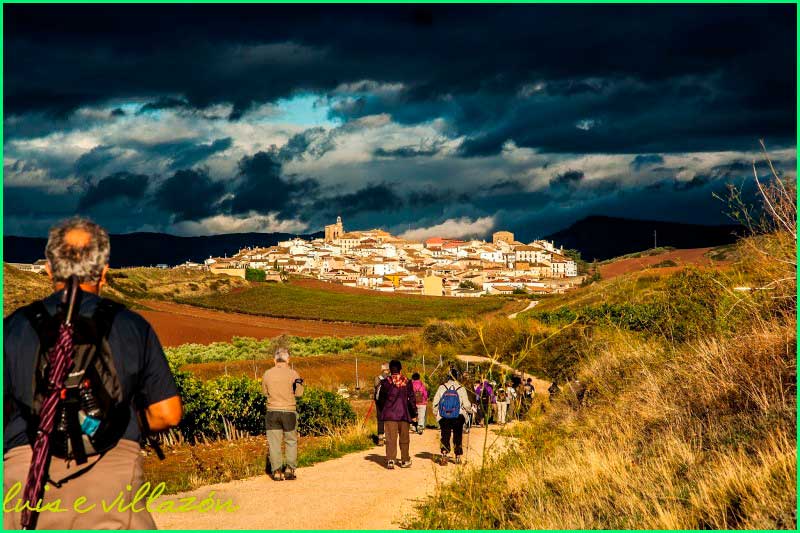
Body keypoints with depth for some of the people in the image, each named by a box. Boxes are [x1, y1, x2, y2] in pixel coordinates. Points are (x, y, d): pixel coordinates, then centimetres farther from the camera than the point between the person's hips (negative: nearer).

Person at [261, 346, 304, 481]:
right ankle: (290, 469, 6)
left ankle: (276, 471, 3)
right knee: (291, 441, 12)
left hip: (272, 411, 1)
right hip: (289, 411, -1)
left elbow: (265, 392, 11)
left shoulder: (267, 374, 0)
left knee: (274, 442, 5)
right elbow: (299, 393, -2)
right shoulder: (292, 373, -7)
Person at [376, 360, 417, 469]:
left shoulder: (386, 382, -2)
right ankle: (405, 460, 16)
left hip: (389, 415, -1)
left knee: (391, 438, 0)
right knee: (404, 438, 11)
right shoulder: (407, 382, 0)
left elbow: (381, 399, 4)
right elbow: (411, 399, 3)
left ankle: (390, 460, -10)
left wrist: (382, 412, 18)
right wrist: (414, 414, 10)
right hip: (404, 415, 1)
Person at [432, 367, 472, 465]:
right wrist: (470, 410, 16)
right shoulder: (461, 389, -8)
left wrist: (436, 413, 16)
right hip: (458, 417, 0)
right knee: (458, 436, 12)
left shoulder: (442, 388, -4)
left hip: (444, 417, 0)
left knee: (445, 436, 6)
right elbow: (466, 405, -6)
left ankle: (444, 454, -9)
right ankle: (458, 456, 17)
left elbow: (435, 402, 1)